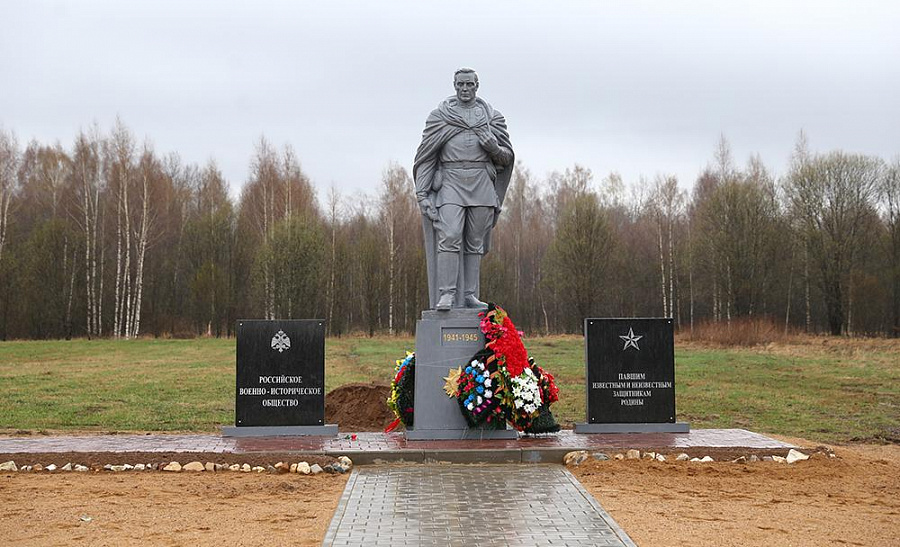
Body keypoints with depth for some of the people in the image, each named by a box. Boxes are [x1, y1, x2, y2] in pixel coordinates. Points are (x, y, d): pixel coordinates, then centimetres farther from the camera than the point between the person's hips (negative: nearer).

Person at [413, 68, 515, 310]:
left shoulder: (492, 117, 10)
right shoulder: (440, 115, 6)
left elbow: (507, 156, 12)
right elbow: (426, 154, 5)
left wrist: (493, 147, -11)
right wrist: (421, 191, -4)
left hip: (481, 183, 2)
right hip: (451, 182, -2)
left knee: (475, 243, 3)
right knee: (449, 237, -16)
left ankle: (470, 295, 7)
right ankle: (446, 294, -17)